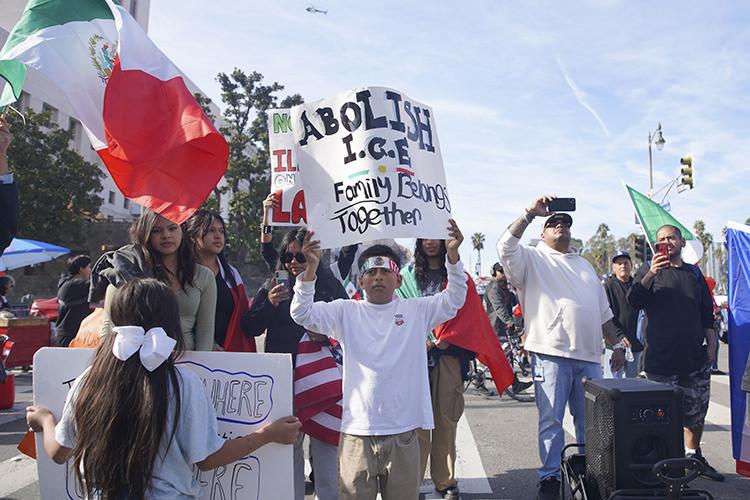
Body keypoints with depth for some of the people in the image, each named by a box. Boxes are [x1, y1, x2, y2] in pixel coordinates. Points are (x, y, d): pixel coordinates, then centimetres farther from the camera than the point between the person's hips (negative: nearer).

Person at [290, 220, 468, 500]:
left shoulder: (416, 311, 4)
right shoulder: (346, 312, 2)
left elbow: (454, 300, -3)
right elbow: (302, 313, -5)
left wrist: (452, 254, -15)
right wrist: (311, 267, -18)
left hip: (403, 432, 1)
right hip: (357, 432, 0)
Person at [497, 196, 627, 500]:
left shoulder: (584, 264, 24)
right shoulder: (532, 259, 7)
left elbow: (603, 312, 25)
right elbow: (506, 246, -15)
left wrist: (617, 344, 18)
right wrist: (530, 213, -15)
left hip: (589, 355, 5)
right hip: (551, 353, -5)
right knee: (551, 420, 0)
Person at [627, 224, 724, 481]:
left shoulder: (694, 273, 14)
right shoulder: (649, 271, 1)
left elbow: (707, 311, 19)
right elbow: (634, 301, -16)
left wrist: (711, 343, 10)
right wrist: (650, 275, -32)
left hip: (695, 357, 5)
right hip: (662, 359, -4)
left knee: (696, 412, 13)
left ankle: (693, 455, 29)